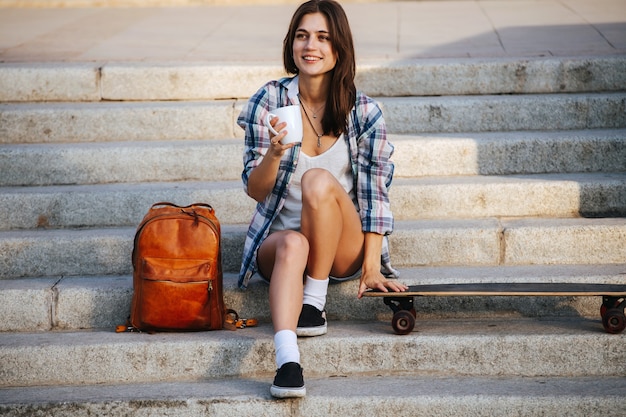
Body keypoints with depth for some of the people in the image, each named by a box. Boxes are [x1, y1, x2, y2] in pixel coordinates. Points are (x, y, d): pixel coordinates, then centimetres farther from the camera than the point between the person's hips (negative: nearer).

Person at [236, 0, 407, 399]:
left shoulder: (364, 111, -4)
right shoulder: (269, 101, -2)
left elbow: (376, 191, -3)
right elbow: (255, 190, -3)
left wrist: (371, 266, -12)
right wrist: (274, 153, -25)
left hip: (342, 249, 0)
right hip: (279, 240, 1)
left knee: (318, 179, -30)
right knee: (292, 245, -36)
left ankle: (315, 300, -19)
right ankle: (287, 362, -55)